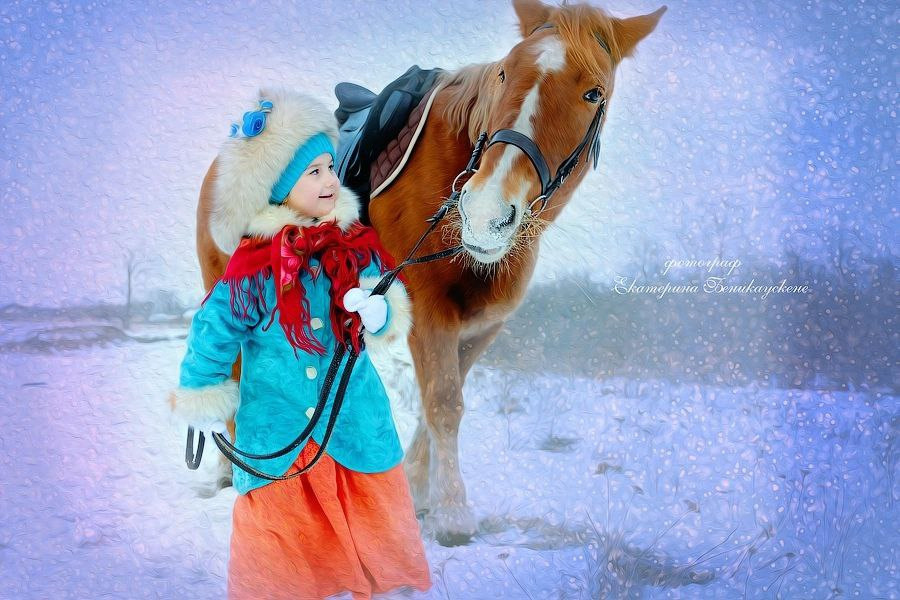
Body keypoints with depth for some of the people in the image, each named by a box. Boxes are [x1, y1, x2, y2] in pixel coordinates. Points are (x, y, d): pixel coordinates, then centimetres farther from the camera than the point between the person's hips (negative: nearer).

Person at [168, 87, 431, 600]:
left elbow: (394, 308, 5)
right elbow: (215, 329, -3)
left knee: (376, 527, 14)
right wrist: (205, 398, 6)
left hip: (357, 420, 3)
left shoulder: (357, 245, -6)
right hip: (275, 434, -2)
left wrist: (379, 313, -18)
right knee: (278, 526, 13)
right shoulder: (253, 264, -15)